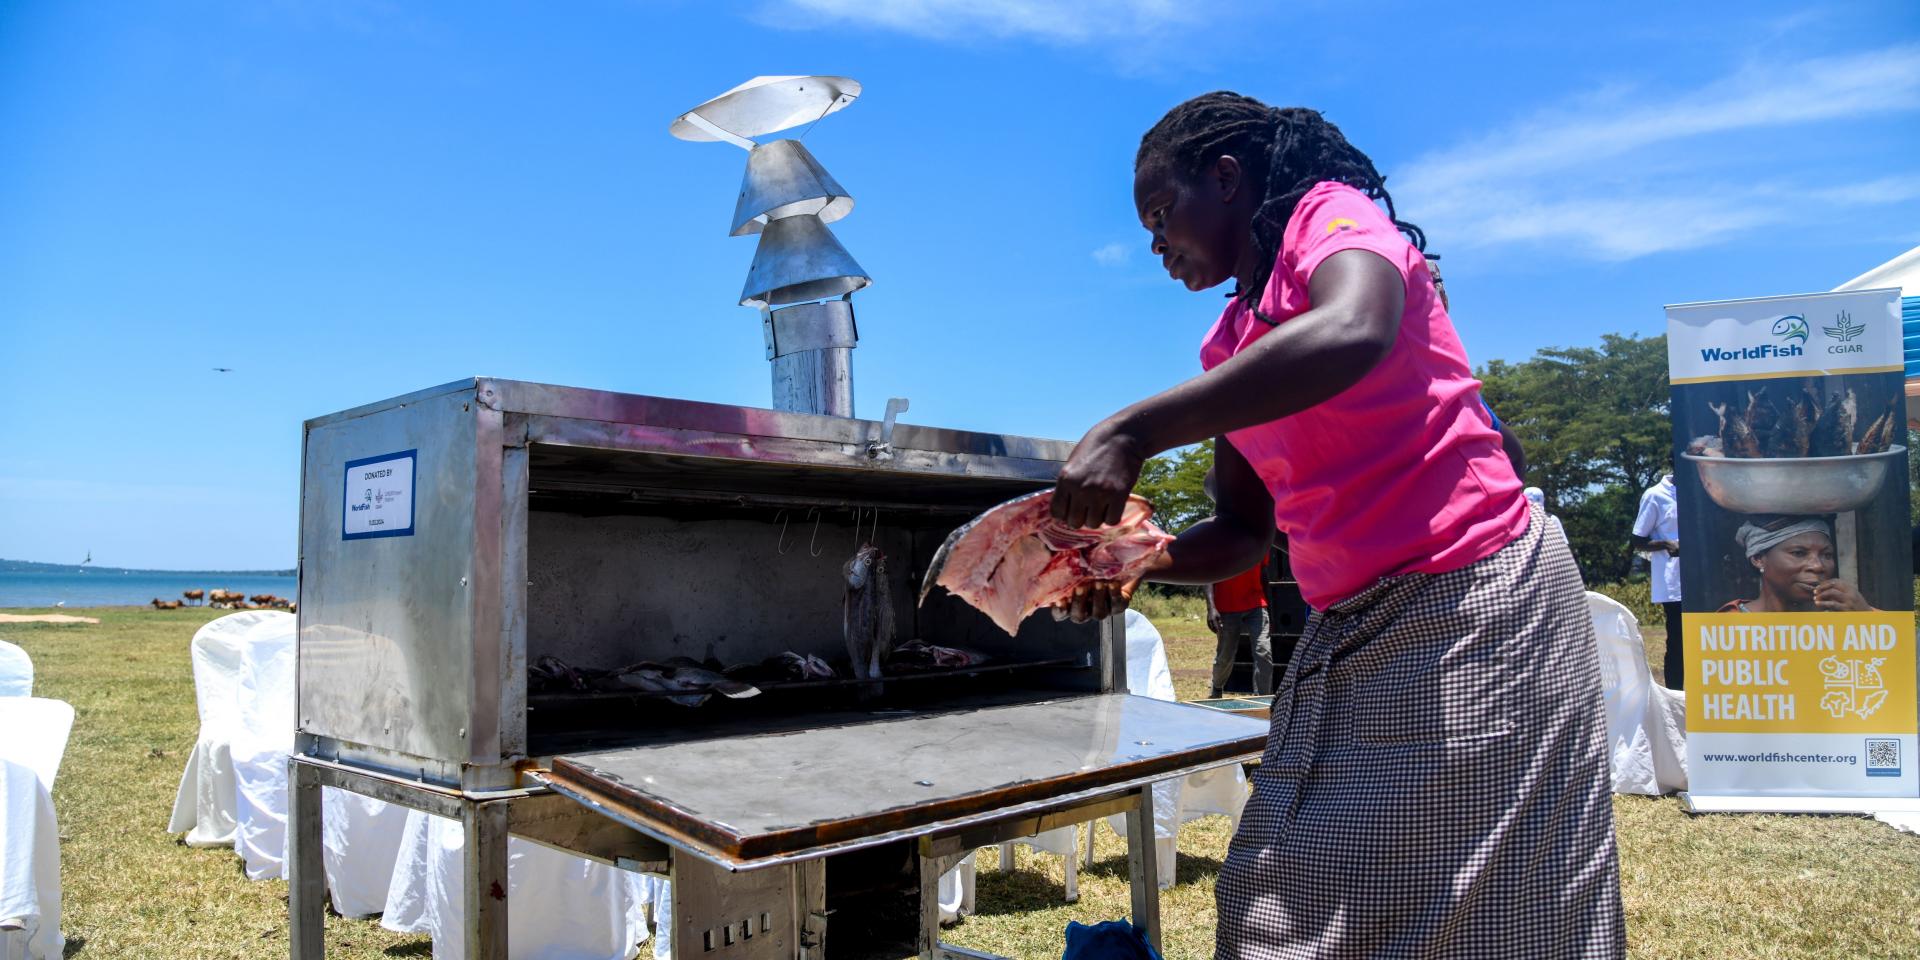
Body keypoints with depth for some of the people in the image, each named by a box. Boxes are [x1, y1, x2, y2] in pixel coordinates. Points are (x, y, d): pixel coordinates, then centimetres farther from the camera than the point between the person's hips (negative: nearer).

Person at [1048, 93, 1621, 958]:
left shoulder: (1333, 216, -6)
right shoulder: (1231, 343, 15)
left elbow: (1353, 333, -31)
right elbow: (1245, 530, 17)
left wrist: (1132, 432, -32)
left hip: (1472, 604, -8)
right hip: (1348, 638, 8)